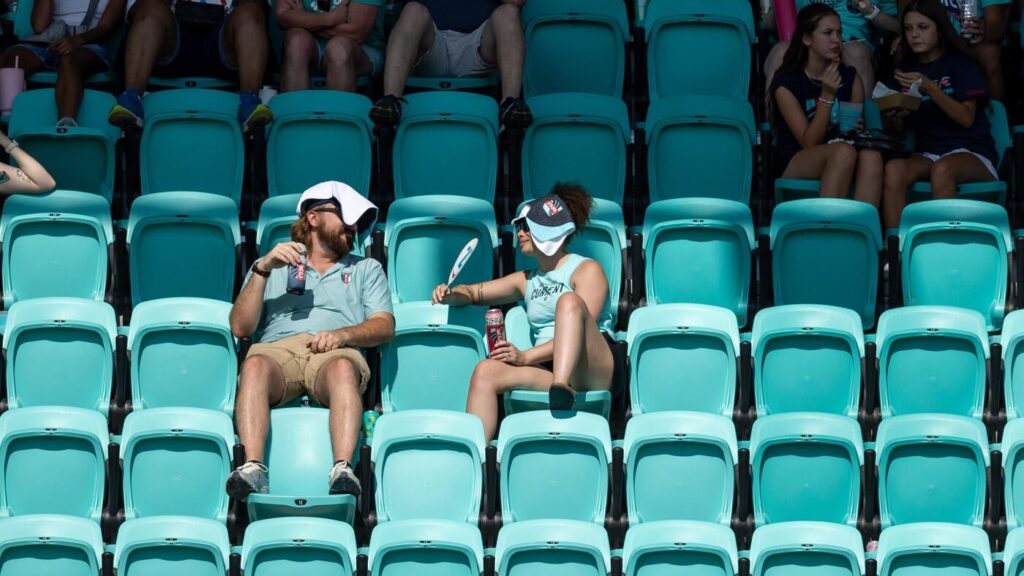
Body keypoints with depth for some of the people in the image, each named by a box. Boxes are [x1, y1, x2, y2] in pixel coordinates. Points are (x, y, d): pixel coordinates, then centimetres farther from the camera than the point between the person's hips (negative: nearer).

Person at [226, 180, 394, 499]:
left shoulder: (366, 269, 33)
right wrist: (262, 269, 3)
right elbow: (240, 327, 14)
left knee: (343, 368, -39)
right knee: (255, 366, -37)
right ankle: (253, 467, -53)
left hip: (334, 353, 0)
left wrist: (342, 334, -7)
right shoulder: (272, 267, 30)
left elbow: (384, 326, 14)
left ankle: (342, 470, -56)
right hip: (278, 348, 0)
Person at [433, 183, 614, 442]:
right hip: (548, 372, 5)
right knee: (486, 371, -20)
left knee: (569, 301, -29)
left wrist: (526, 356, -17)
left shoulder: (587, 270, 4)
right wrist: (450, 295, 5)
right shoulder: (528, 280, 25)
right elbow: (474, 292, 31)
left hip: (590, 370, -5)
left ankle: (561, 390, -51)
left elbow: (578, 333, -8)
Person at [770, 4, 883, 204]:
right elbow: (809, 143, -11)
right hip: (795, 166, -4)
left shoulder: (850, 78, 8)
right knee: (844, 151, -36)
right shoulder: (786, 84, -6)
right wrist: (827, 96, -21)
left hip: (840, 163, 4)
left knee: (871, 156, -32)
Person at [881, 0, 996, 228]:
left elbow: (966, 118, -9)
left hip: (972, 152, -4)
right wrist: (892, 117, -11)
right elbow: (899, 128, 14)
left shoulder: (961, 64, 2)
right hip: (927, 154, 4)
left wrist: (930, 89, -21)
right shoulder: (905, 68, 15)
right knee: (894, 168, -31)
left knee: (942, 169, -39)